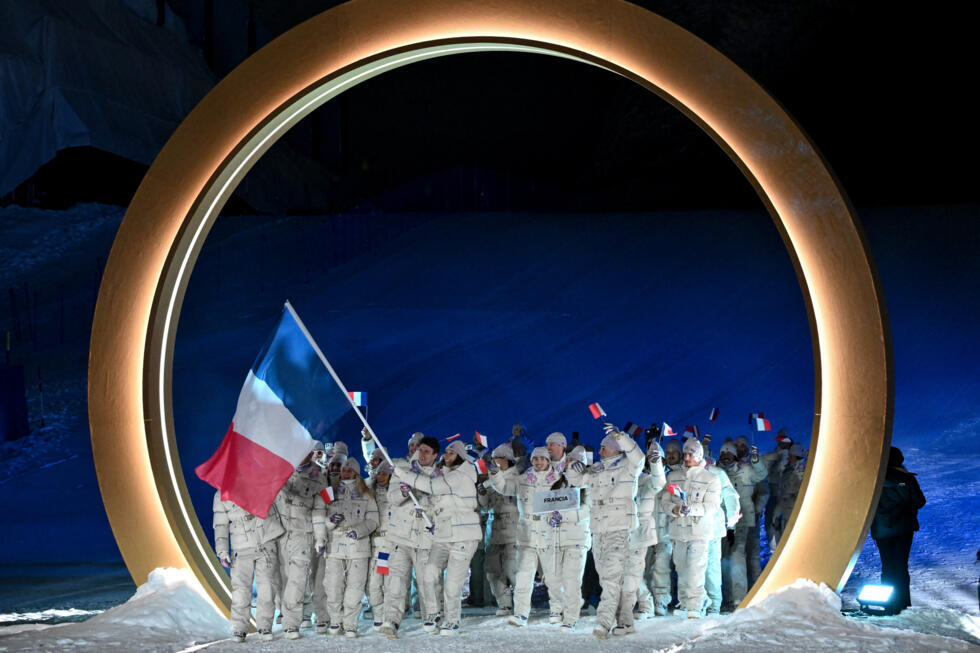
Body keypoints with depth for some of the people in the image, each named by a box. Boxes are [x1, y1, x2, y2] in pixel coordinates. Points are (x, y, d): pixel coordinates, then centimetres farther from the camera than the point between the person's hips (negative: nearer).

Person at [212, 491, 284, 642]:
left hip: (267, 542, 0)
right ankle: (239, 629, 6)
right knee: (241, 588, -5)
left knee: (266, 587, -5)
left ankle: (265, 627, 6)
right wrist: (222, 552, -3)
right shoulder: (221, 496, 1)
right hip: (242, 549, 0)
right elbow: (220, 526, 3)